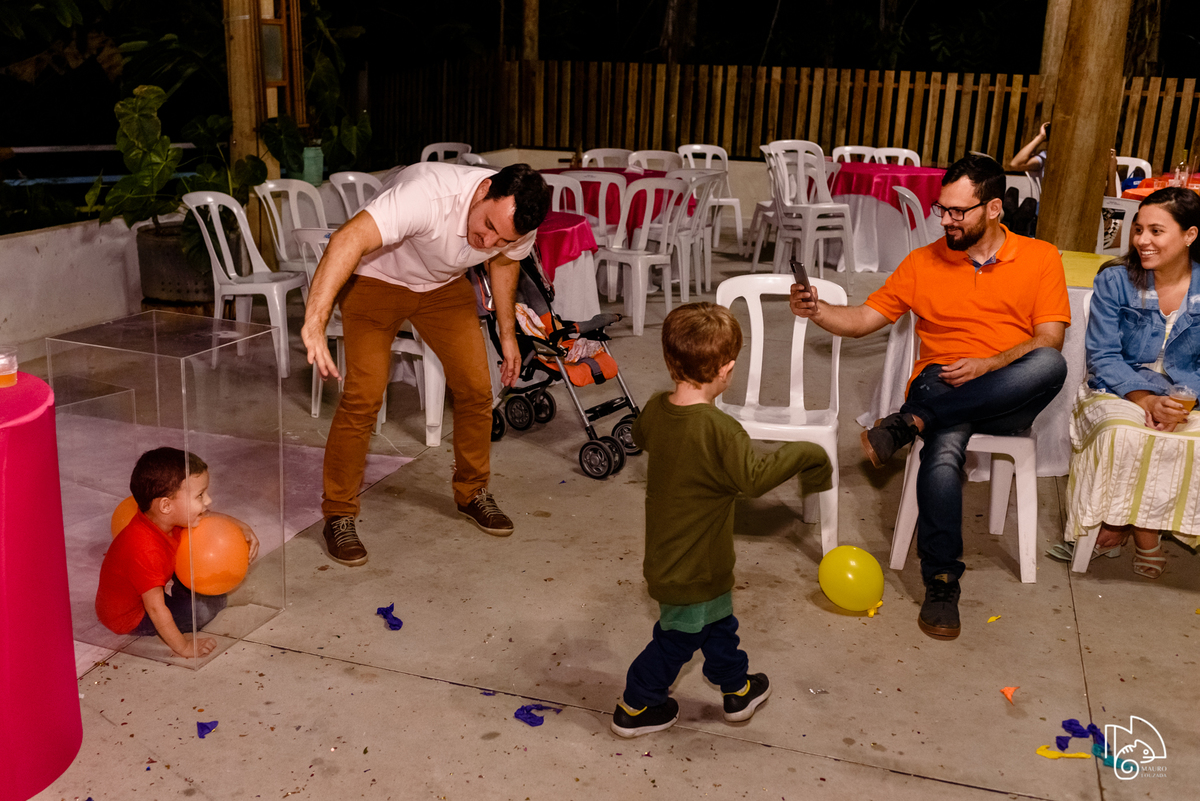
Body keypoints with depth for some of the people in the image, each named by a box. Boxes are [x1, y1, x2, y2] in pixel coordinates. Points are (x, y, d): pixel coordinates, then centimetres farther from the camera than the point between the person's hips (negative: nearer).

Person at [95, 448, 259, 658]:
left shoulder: (165, 517, -13)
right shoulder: (145, 550, -39)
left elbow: (207, 517, 7)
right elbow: (156, 609, -34)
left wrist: (241, 527, -6)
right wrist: (183, 647, -27)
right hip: (128, 618, -9)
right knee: (211, 605, -21)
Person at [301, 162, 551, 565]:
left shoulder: (518, 226, -21)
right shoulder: (430, 194, -42)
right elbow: (348, 240, -52)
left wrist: (507, 332, 8)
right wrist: (315, 322, -61)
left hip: (444, 286, 5)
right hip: (375, 279, -5)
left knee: (476, 388, -2)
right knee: (363, 396, -15)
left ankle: (472, 493, 21)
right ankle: (338, 516, 1)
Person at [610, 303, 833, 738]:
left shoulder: (656, 408, -7)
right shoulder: (719, 429, -31)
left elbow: (640, 435, 15)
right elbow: (755, 477, -32)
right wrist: (804, 454, -20)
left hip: (664, 552, 8)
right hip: (694, 567, -8)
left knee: (717, 622, 26)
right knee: (679, 636, 15)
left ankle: (738, 691, 44)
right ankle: (636, 707, 34)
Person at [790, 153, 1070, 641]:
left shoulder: (1040, 258, 8)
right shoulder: (924, 263, 12)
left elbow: (1050, 341, -1)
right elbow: (865, 318, 7)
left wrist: (987, 365, -16)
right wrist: (818, 310, -13)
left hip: (1009, 396, 0)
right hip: (938, 387, 0)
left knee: (1050, 365, -36)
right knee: (943, 454, -35)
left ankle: (912, 421, -32)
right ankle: (941, 584, -22)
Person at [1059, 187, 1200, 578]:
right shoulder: (1115, 280, -2)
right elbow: (1103, 357, -4)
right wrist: (1145, 399, -21)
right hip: (1120, 390, -1)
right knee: (1125, 432, -35)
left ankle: (1121, 522, -14)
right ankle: (1144, 536, -13)